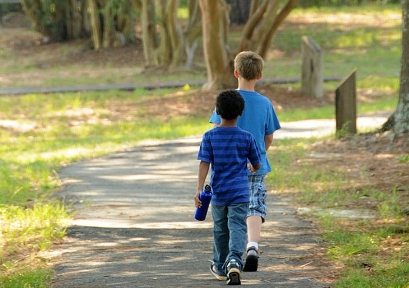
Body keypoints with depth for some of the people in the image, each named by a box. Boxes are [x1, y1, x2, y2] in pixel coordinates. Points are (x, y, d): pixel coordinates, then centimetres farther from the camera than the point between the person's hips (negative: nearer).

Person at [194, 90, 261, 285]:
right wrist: (251, 168, 31)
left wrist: (199, 189, -10)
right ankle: (234, 259, -30)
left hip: (218, 193, 1)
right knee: (238, 228, -6)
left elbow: (204, 164, -9)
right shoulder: (247, 137, -2)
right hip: (240, 193, -1)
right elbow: (257, 165, 7)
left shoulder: (210, 137, -4)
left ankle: (221, 267, 29)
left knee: (220, 230, 16)